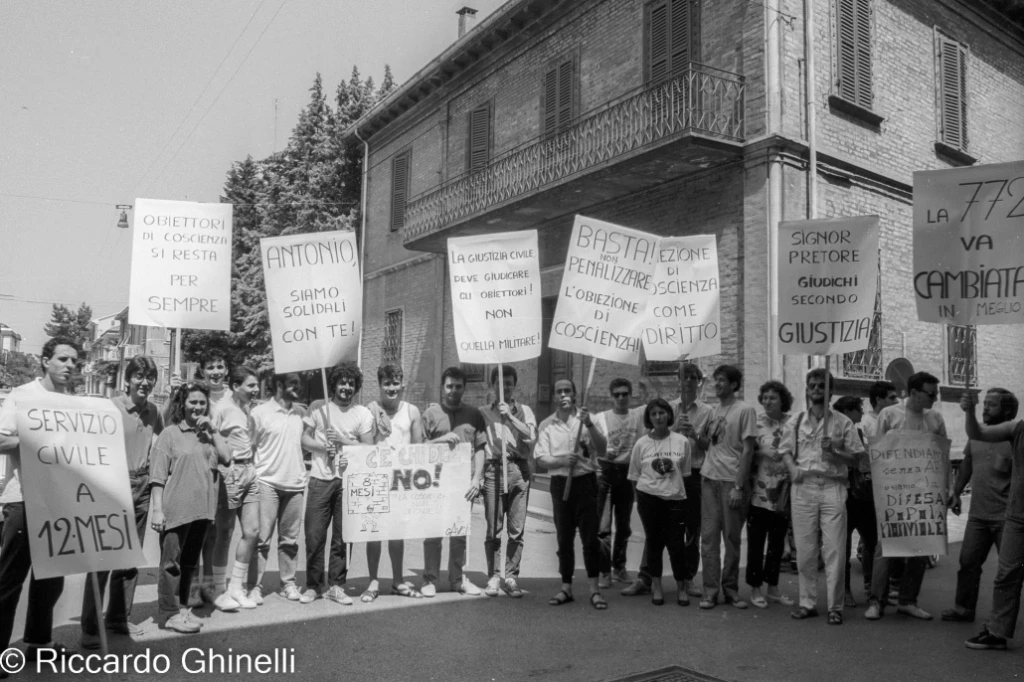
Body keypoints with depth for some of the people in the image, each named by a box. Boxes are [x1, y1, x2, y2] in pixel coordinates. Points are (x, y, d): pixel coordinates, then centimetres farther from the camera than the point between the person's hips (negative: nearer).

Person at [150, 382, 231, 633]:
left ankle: (182, 607, 25)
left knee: (190, 561, 14)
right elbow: (158, 476, -7)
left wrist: (212, 431, -4)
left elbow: (226, 458, 1)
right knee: (171, 560, 1)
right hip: (176, 508, -5)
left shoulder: (209, 433, 13)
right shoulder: (170, 433, -3)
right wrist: (157, 509, -12)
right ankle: (169, 614, 8)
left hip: (201, 508, 5)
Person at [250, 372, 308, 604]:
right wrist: (252, 477, -5)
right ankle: (255, 586, 9)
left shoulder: (301, 413, 9)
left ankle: (289, 584, 19)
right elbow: (249, 447, -1)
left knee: (290, 539, 10)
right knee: (262, 538, -1)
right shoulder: (260, 413, -5)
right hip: (268, 483, -4)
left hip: (295, 483, 4)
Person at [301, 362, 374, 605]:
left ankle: (335, 586, 14)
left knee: (342, 537, 3)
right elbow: (304, 440, 7)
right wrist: (323, 445, -11)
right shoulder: (318, 408, 8)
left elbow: (369, 448, 2)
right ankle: (313, 585, 15)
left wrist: (343, 440, -9)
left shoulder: (363, 414, 6)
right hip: (320, 479, 0)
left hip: (348, 481, 0)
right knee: (314, 535, 1)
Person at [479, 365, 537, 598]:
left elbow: (531, 436, -2)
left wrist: (510, 417, -10)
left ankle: (511, 577, 10)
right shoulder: (484, 412, 11)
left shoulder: (524, 411, 14)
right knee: (493, 529, -1)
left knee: (517, 529, 1)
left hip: (519, 469, 1)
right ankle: (493, 576, 10)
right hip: (493, 469, -1)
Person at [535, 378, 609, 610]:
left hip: (585, 481, -2)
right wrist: (562, 460, -19)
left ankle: (594, 588, 6)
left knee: (590, 536, -2)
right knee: (564, 538, 8)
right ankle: (566, 588, 18)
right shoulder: (546, 425, 5)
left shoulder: (586, 419, 1)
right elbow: (541, 458, -1)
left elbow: (602, 449, -8)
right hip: (560, 484, 2)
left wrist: (589, 425, -22)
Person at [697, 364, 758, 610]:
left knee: (732, 537, 5)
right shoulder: (713, 411, 13)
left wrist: (739, 487, -13)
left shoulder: (745, 410, -4)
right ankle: (710, 589, 9)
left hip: (732, 482, -5)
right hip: (709, 479, 5)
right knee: (709, 535, 3)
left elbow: (748, 451, -8)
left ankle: (730, 588, 17)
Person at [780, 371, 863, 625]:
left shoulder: (843, 422, 6)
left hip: (832, 487, -2)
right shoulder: (796, 421, 12)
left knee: (835, 550, -3)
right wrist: (792, 466, -5)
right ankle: (807, 603, 14)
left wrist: (834, 452, -12)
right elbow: (785, 450, 14)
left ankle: (834, 606, 6)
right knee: (805, 550, 4)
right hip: (803, 487, 2)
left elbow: (856, 458, 5)